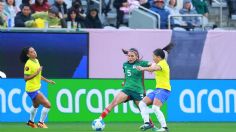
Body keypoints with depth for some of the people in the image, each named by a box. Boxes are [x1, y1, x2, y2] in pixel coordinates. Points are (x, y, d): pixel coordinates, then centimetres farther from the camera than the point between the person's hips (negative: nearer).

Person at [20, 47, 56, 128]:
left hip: (36, 88, 10)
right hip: (32, 90, -10)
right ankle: (41, 123, 4)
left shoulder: (36, 61, 5)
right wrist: (36, 73, -29)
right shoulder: (28, 64, -21)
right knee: (47, 105, -11)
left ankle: (31, 122, 51)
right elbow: (26, 78, -23)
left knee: (35, 105, 30)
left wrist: (47, 80, 16)